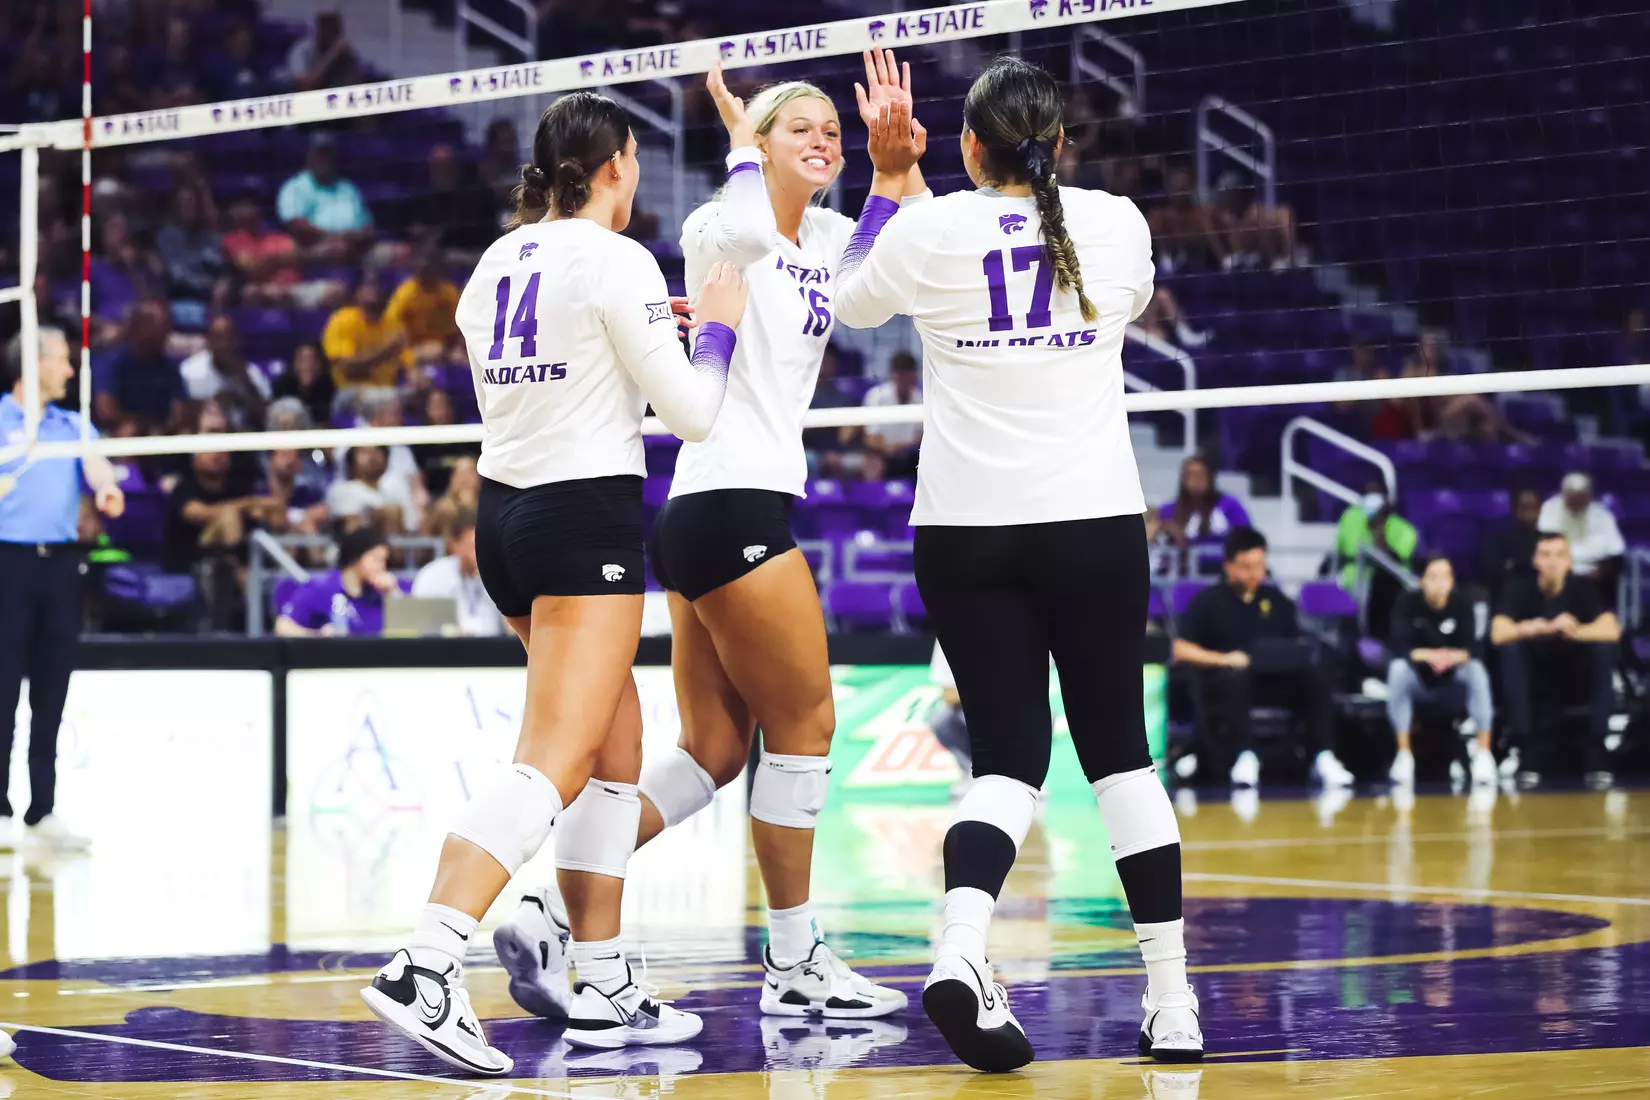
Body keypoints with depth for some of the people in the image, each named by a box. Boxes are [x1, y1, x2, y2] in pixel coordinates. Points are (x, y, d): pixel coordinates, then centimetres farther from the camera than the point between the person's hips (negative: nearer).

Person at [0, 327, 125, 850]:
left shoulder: (73, 425, 15)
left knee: (51, 694, 6)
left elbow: (94, 461, -4)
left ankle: (42, 811, 11)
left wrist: (106, 487, -27)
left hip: (60, 562, 4)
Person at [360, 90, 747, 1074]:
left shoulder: (497, 263, 12)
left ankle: (605, 991, 15)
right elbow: (690, 411, -8)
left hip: (506, 511, 9)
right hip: (587, 517, -9)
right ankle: (427, 968, -29)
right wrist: (716, 329, 9)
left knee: (618, 747, 16)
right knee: (554, 764, -14)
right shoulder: (616, 259, -10)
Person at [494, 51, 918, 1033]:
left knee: (713, 754, 7)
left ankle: (547, 909, 3)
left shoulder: (827, 239, 17)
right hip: (731, 504, -9)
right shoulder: (718, 229, -6)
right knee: (805, 729, -2)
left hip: (714, 513, 9)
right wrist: (741, 131, -13)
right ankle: (795, 967, 6)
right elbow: (748, 231, -28)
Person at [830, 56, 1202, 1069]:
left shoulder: (929, 230, -6)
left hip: (966, 531, 0)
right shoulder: (1117, 223, -2)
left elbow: (853, 303, 16)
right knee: (1119, 750, 10)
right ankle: (1173, 998, 7)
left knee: (1009, 755, 3)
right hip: (1096, 521, 0)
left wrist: (889, 179, 22)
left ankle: (961, 945, -25)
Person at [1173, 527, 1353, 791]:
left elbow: (1298, 643, 15)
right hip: (1221, 680, -4)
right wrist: (1224, 659, -16)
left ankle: (1323, 757, -33)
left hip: (1275, 681, 4)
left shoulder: (1276, 600, 18)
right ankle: (1246, 757, -43)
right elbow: (1181, 650, -2)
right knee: (1235, 676, -39)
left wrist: (1300, 656, -10)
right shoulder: (1207, 601, 6)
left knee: (1312, 675, -26)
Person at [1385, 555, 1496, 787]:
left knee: (1477, 670, -31)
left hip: (1453, 672, 1)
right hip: (1418, 674, -1)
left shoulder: (1462, 602, -15)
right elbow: (1400, 648, -25)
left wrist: (1452, 657, -44)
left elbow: (1471, 648, -21)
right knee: (1398, 669, -34)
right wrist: (1429, 655, -44)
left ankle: (1483, 754, -27)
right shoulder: (1407, 603, -19)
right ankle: (1404, 754, -28)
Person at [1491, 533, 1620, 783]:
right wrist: (1549, 629, -41)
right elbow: (1498, 633, -26)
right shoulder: (1519, 589, -10)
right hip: (1533, 685, 0)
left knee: (1603, 647, -27)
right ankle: (1524, 748, -30)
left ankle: (1596, 750, -25)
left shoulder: (1583, 588, -9)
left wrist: (1574, 631, -44)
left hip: (1576, 682, 0)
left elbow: (1611, 631, -24)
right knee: (1510, 647, -28)